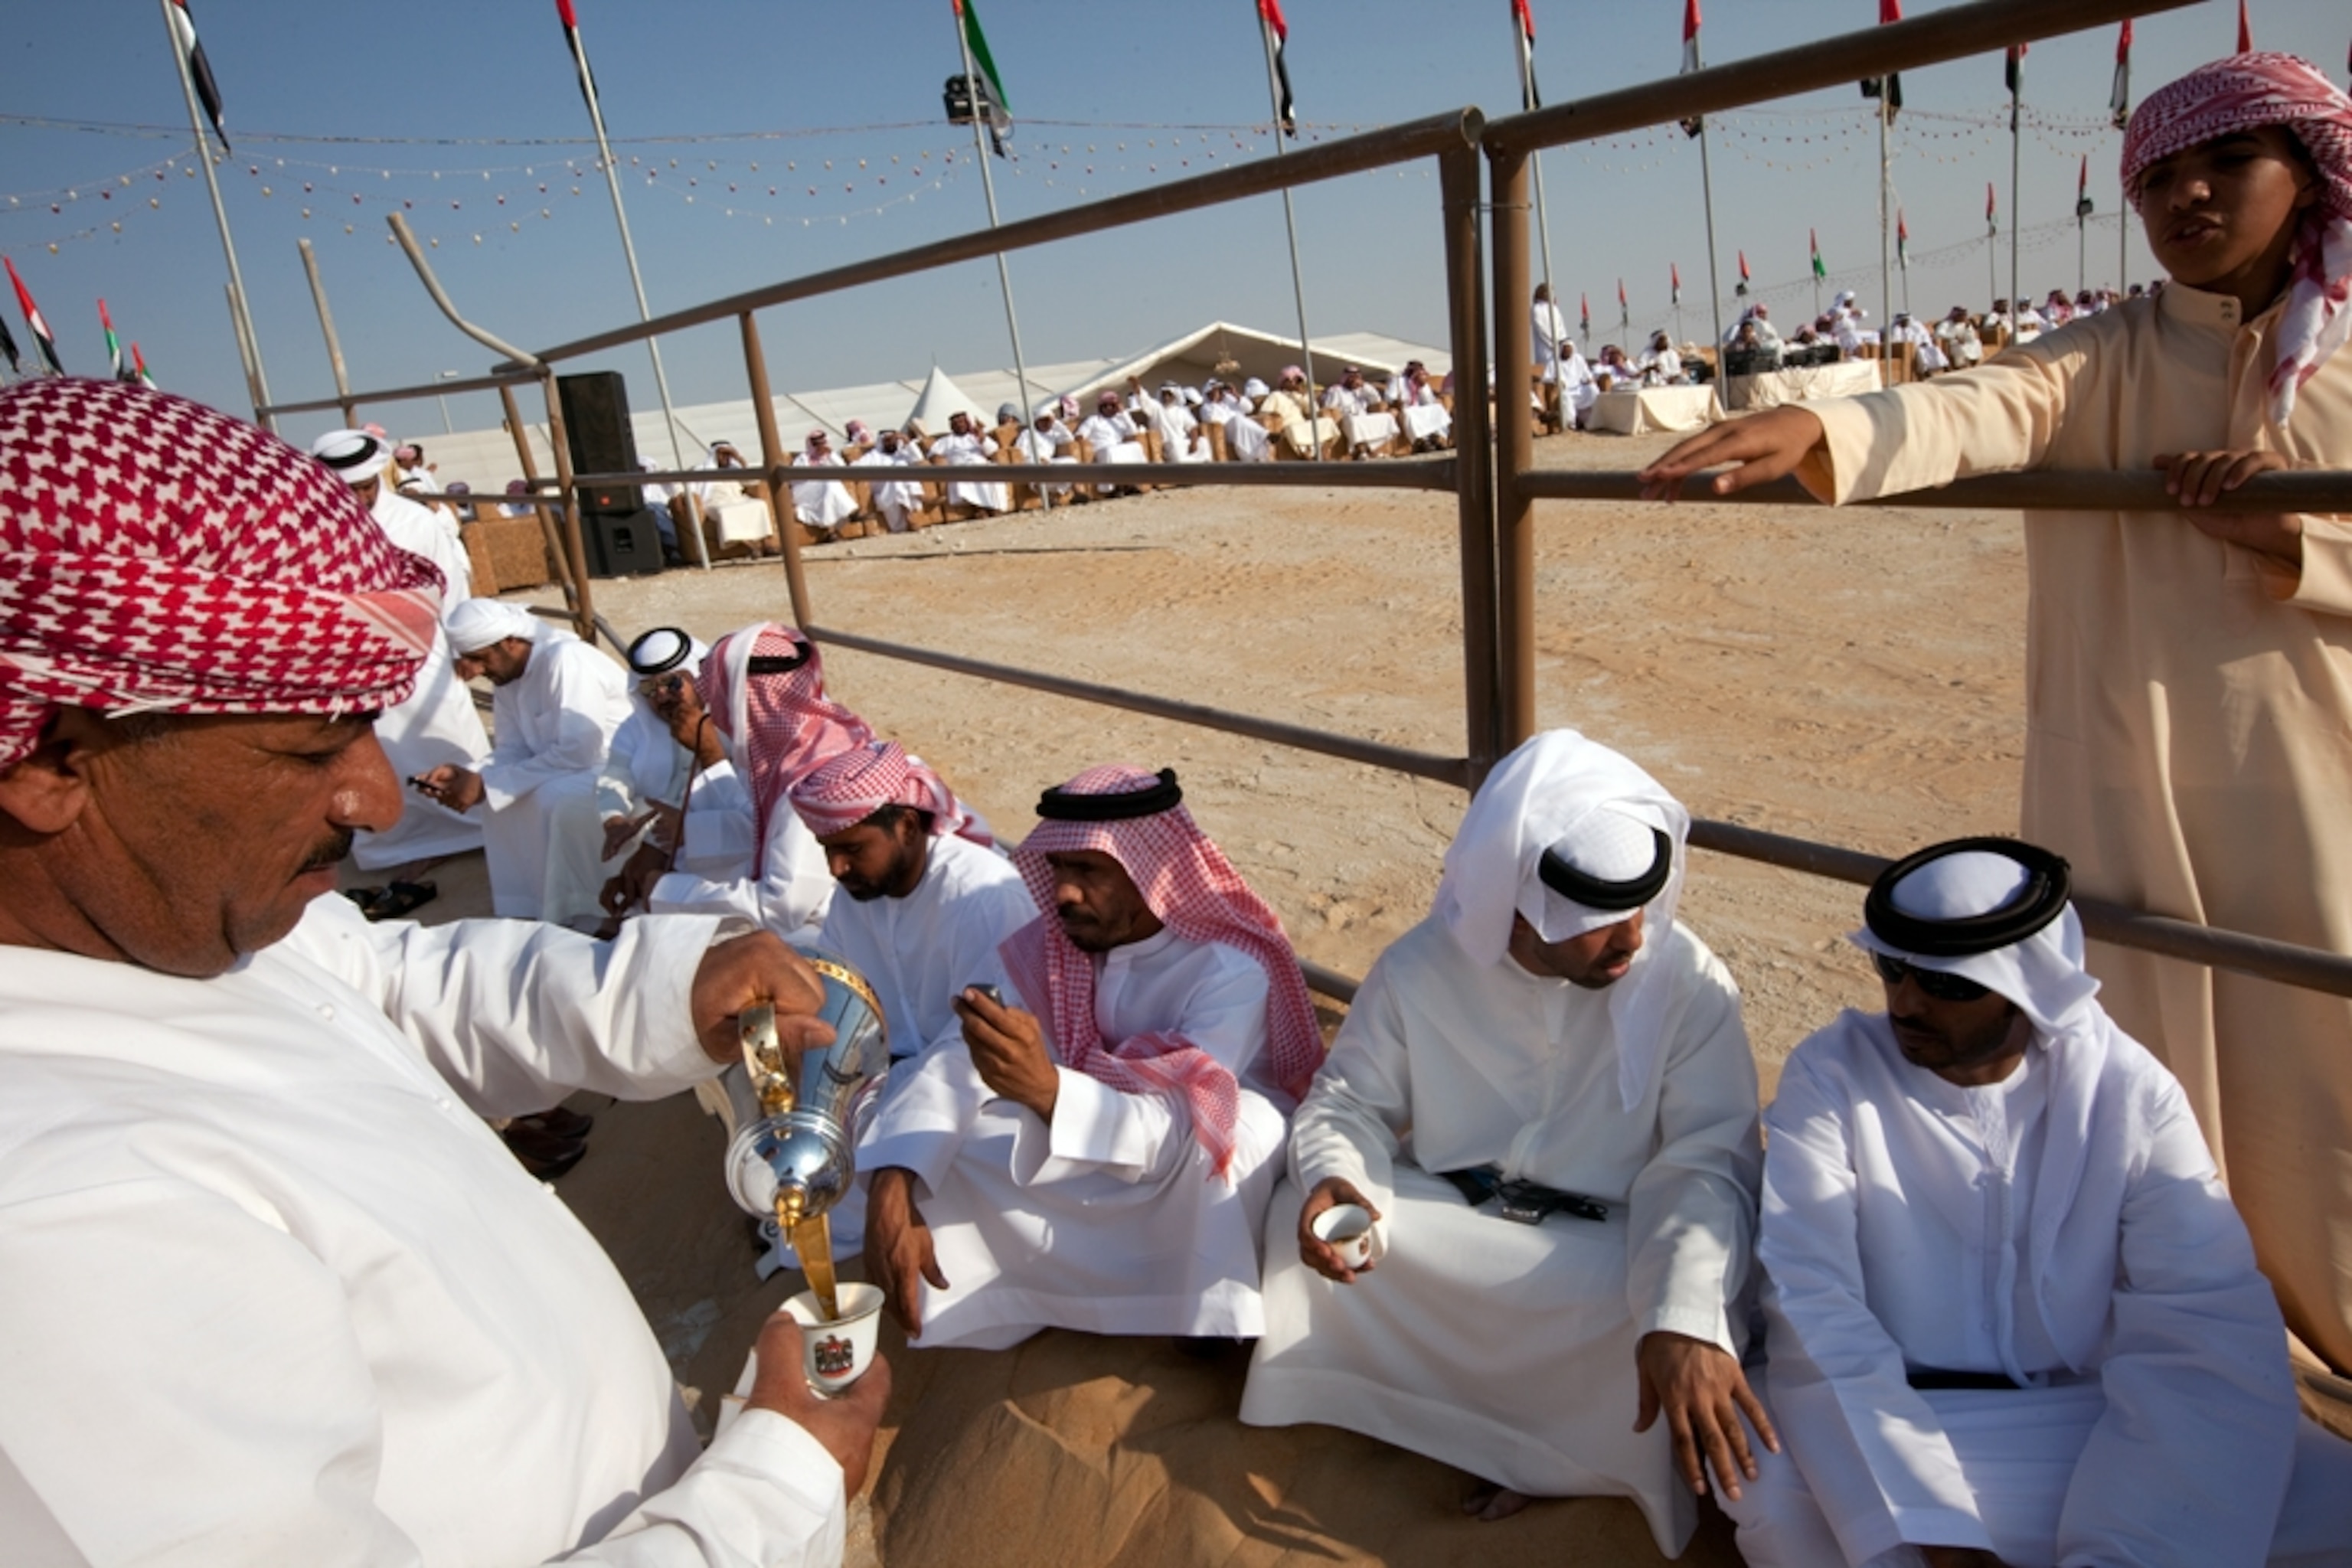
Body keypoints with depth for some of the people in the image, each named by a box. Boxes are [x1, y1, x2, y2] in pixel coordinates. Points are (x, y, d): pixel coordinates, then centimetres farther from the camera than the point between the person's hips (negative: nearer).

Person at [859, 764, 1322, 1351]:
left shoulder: (1232, 969, -28)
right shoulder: (1050, 942, -15)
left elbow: (1172, 1135, -38)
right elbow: (959, 1061, -22)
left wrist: (1048, 1090, -58)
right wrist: (891, 1188, -39)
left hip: (1203, 1190, -3)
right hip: (1094, 1156, 4)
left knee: (1247, 1128, -38)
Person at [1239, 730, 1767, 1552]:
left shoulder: (1686, 981, -17)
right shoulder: (1421, 967, -12)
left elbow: (1706, 1164, -21)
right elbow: (1348, 1104, -4)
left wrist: (1686, 1320, -39)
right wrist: (1331, 1177, -29)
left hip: (1604, 1252, -1)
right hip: (1447, 1225, 2)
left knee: (1690, 1328, -31)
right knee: (1299, 1219, -20)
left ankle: (1559, 1454, 1)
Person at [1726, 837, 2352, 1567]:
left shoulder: (2126, 1089, -5)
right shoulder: (1832, 1075, -10)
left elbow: (2209, 1322, -13)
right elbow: (1812, 1305, -19)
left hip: (2092, 1416, 2)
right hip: (1890, 1416, -2)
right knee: (1775, 1497, -32)